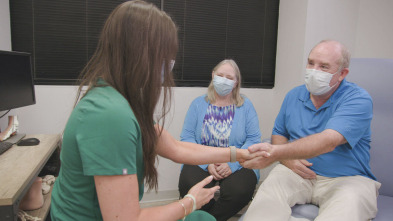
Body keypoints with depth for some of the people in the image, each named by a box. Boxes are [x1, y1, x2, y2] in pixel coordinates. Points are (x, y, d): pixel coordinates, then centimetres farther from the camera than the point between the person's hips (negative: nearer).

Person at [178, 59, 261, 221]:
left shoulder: (245, 106, 7)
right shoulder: (198, 104, 8)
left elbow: (254, 140, -1)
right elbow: (186, 137, 0)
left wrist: (233, 163, -17)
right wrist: (207, 163, -15)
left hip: (237, 163, 0)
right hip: (201, 162, 0)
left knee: (240, 189, -32)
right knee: (189, 185, -31)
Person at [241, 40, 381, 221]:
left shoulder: (358, 99, -10)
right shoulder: (294, 95, 9)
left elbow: (329, 141, -26)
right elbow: (278, 134, 16)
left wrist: (275, 153, -39)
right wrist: (287, 158, -8)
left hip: (346, 178, -2)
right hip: (297, 171, 3)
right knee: (268, 191, -27)